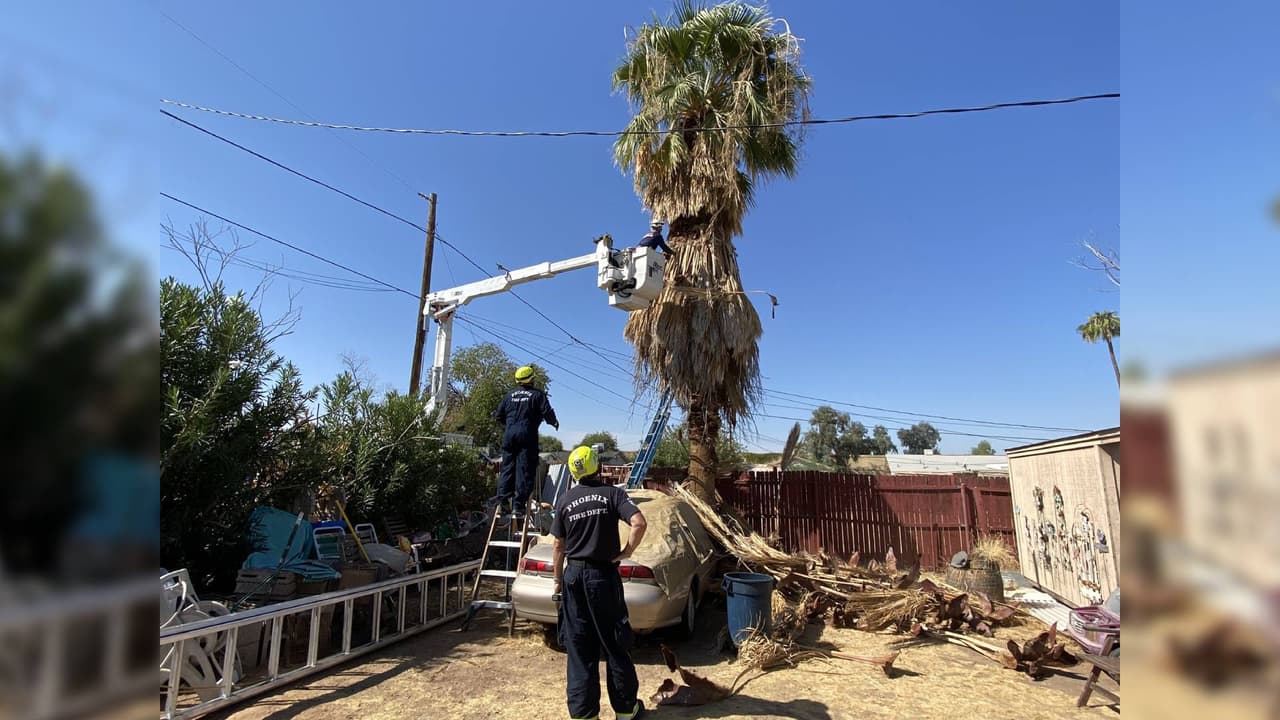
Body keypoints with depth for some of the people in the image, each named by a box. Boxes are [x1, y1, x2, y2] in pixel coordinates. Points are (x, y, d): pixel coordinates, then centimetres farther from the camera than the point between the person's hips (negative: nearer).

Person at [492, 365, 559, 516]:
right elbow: (547, 412, -8)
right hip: (527, 435, -4)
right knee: (525, 469, -1)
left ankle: (502, 501, 6)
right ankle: (518, 504, -4)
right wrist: (554, 423, 12)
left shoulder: (510, 395, 14)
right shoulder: (537, 394, 0)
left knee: (507, 467, 11)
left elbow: (498, 415, 16)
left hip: (509, 435, 4)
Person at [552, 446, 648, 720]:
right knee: (614, 644, 10)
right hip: (603, 575, -3)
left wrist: (558, 580, 17)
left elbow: (559, 546, 7)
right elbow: (639, 523, -22)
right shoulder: (612, 493, -7)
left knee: (579, 648, 10)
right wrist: (626, 552, -8)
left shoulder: (565, 501, 3)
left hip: (573, 575, 3)